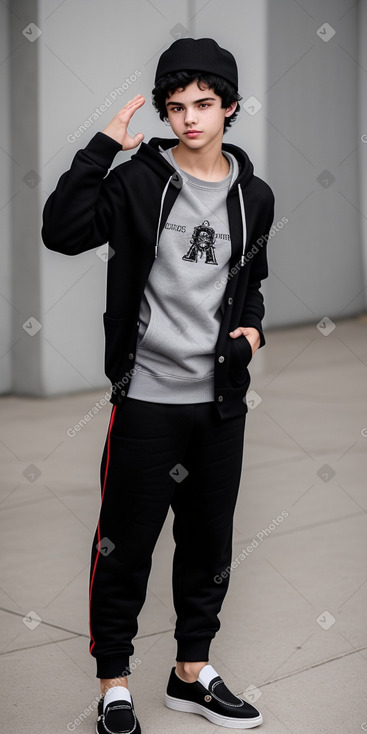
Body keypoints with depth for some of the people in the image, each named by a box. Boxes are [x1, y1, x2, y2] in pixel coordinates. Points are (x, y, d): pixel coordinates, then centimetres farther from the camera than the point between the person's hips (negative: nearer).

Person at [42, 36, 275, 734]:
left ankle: (191, 674, 31)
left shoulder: (254, 196, 8)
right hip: (147, 396, -5)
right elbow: (62, 231, -21)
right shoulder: (139, 181, -6)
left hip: (221, 399, 5)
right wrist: (102, 147, -24)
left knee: (210, 543, 15)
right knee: (127, 544, 2)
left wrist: (252, 323, 3)